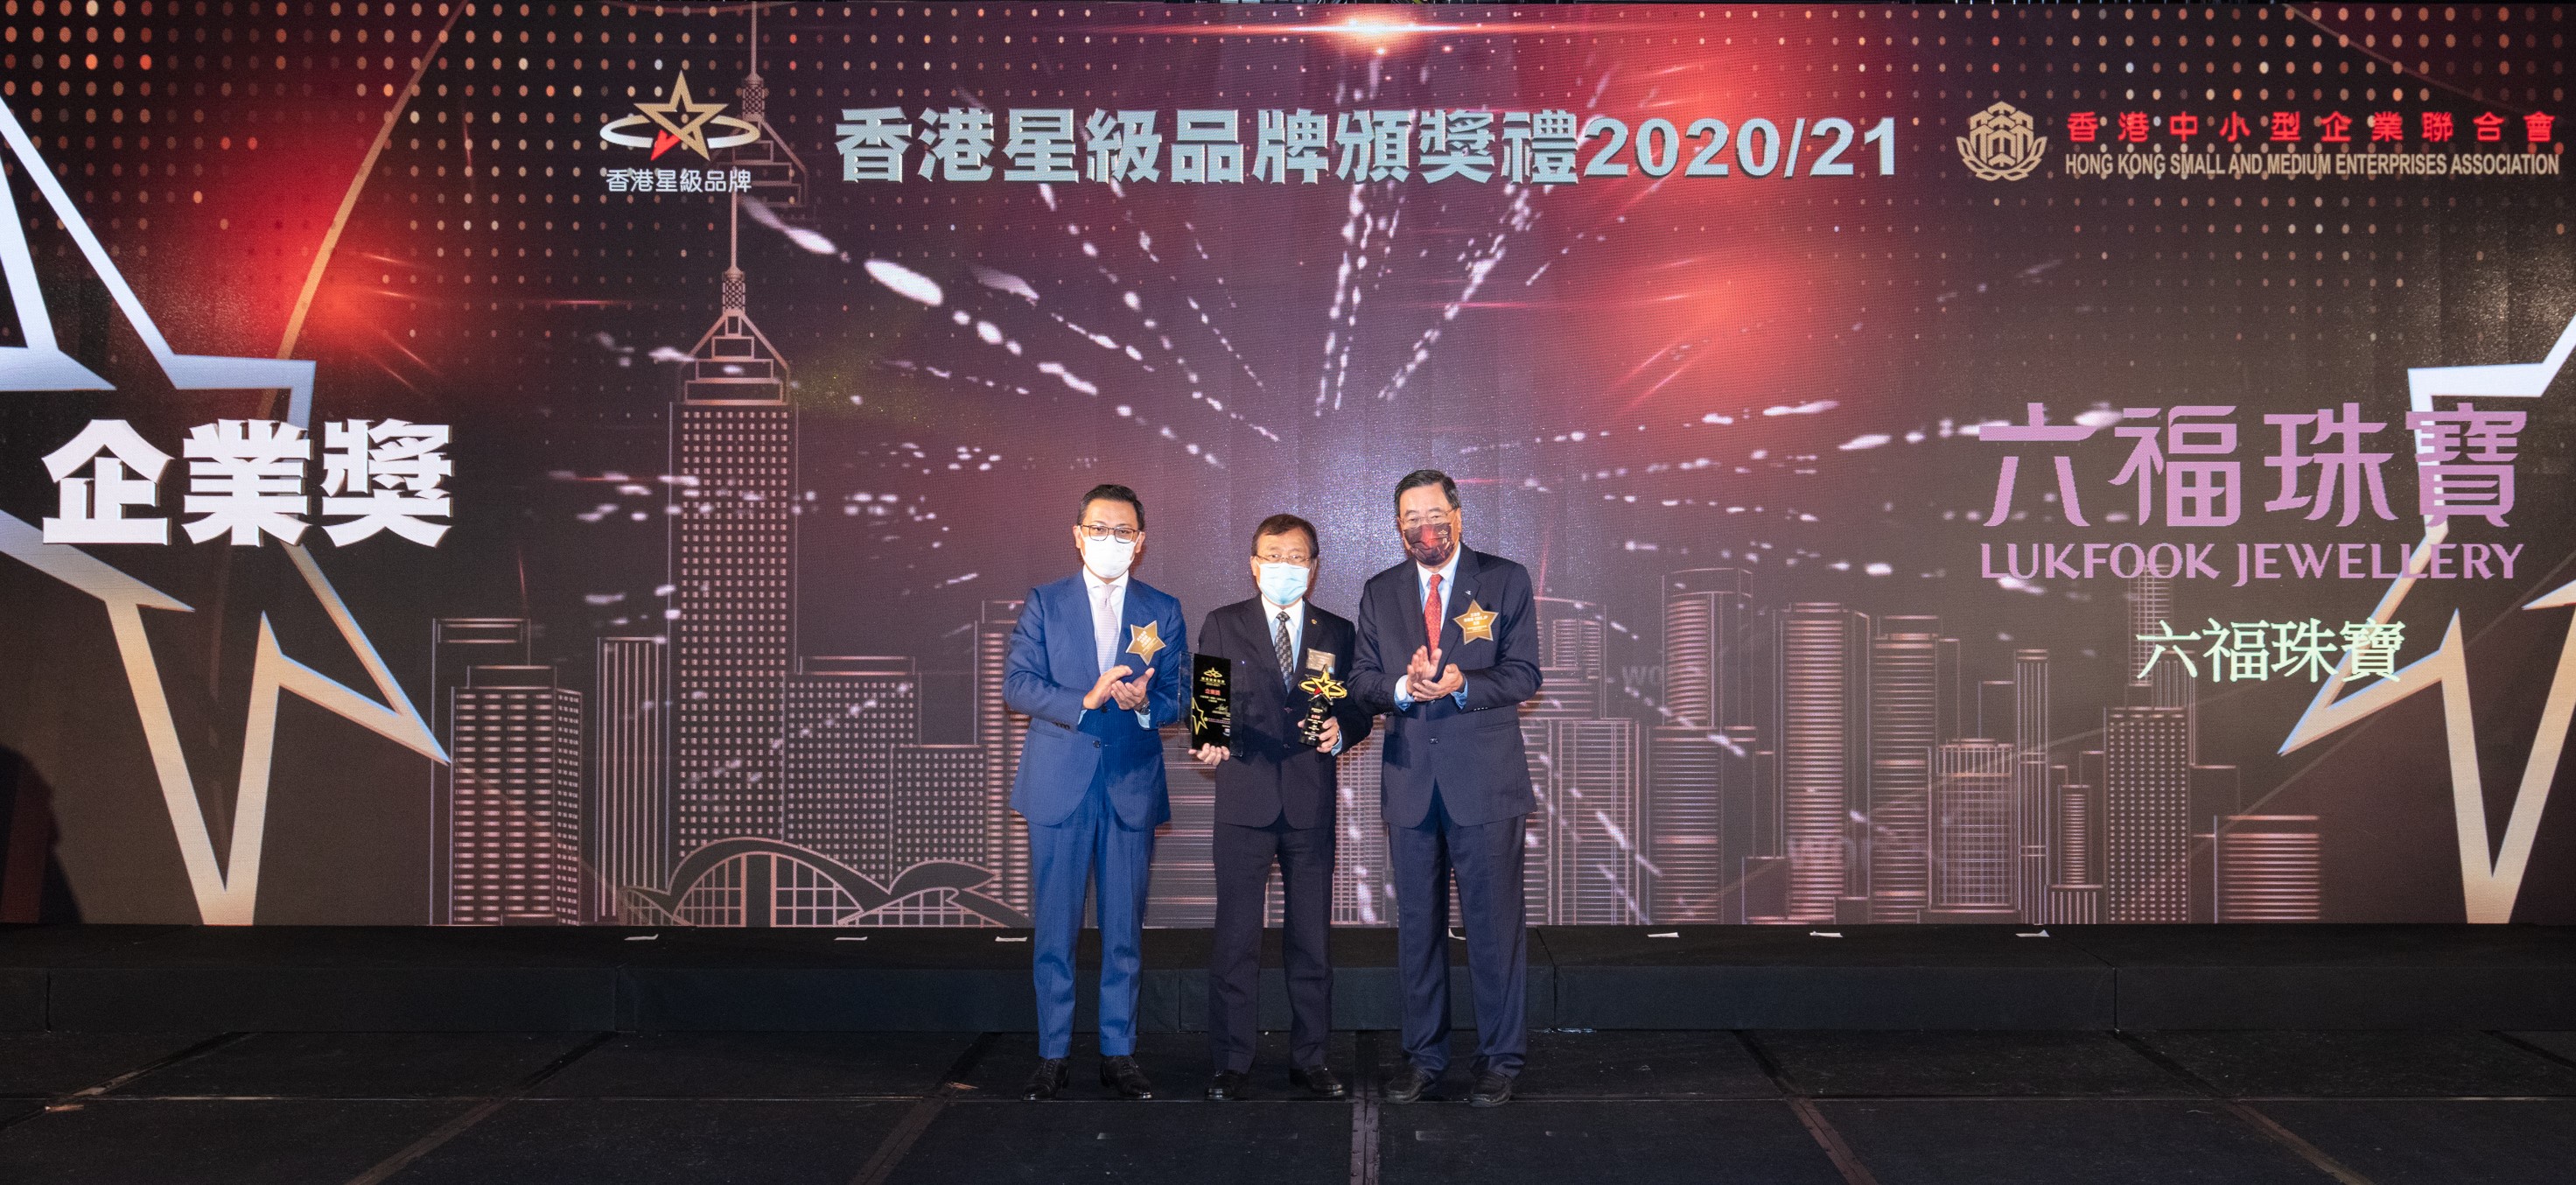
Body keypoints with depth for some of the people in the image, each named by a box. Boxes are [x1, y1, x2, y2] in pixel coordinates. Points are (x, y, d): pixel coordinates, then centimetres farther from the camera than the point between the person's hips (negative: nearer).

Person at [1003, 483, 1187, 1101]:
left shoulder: (1163, 610, 9)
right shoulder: (1044, 603, 6)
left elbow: (1179, 699, 7)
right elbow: (1016, 685, -2)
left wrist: (1145, 703, -16)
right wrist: (1085, 700, -17)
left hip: (1133, 785, 1)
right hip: (1058, 785, -1)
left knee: (1124, 929, 5)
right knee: (1053, 928, 1)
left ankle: (1119, 1054, 15)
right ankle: (1052, 1056, 10)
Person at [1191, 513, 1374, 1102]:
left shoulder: (1336, 633, 11)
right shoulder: (1221, 626, 7)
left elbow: (1358, 711, 12)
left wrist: (1340, 732, -10)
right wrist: (1211, 740, -16)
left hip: (1311, 803, 2)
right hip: (1244, 799, -1)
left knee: (1312, 937, 7)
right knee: (1236, 937, 0)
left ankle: (1310, 1058, 18)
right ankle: (1232, 1063, 9)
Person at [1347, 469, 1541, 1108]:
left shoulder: (1506, 580, 1)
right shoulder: (1380, 592, 11)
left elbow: (1524, 673, -5)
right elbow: (1361, 678, 6)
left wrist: (1461, 685, -21)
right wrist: (1401, 687, -16)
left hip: (1485, 779, -3)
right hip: (1411, 779, 3)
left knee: (1495, 922, 1)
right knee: (1417, 924, 10)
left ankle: (1500, 1059, 13)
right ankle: (1423, 1057, 21)